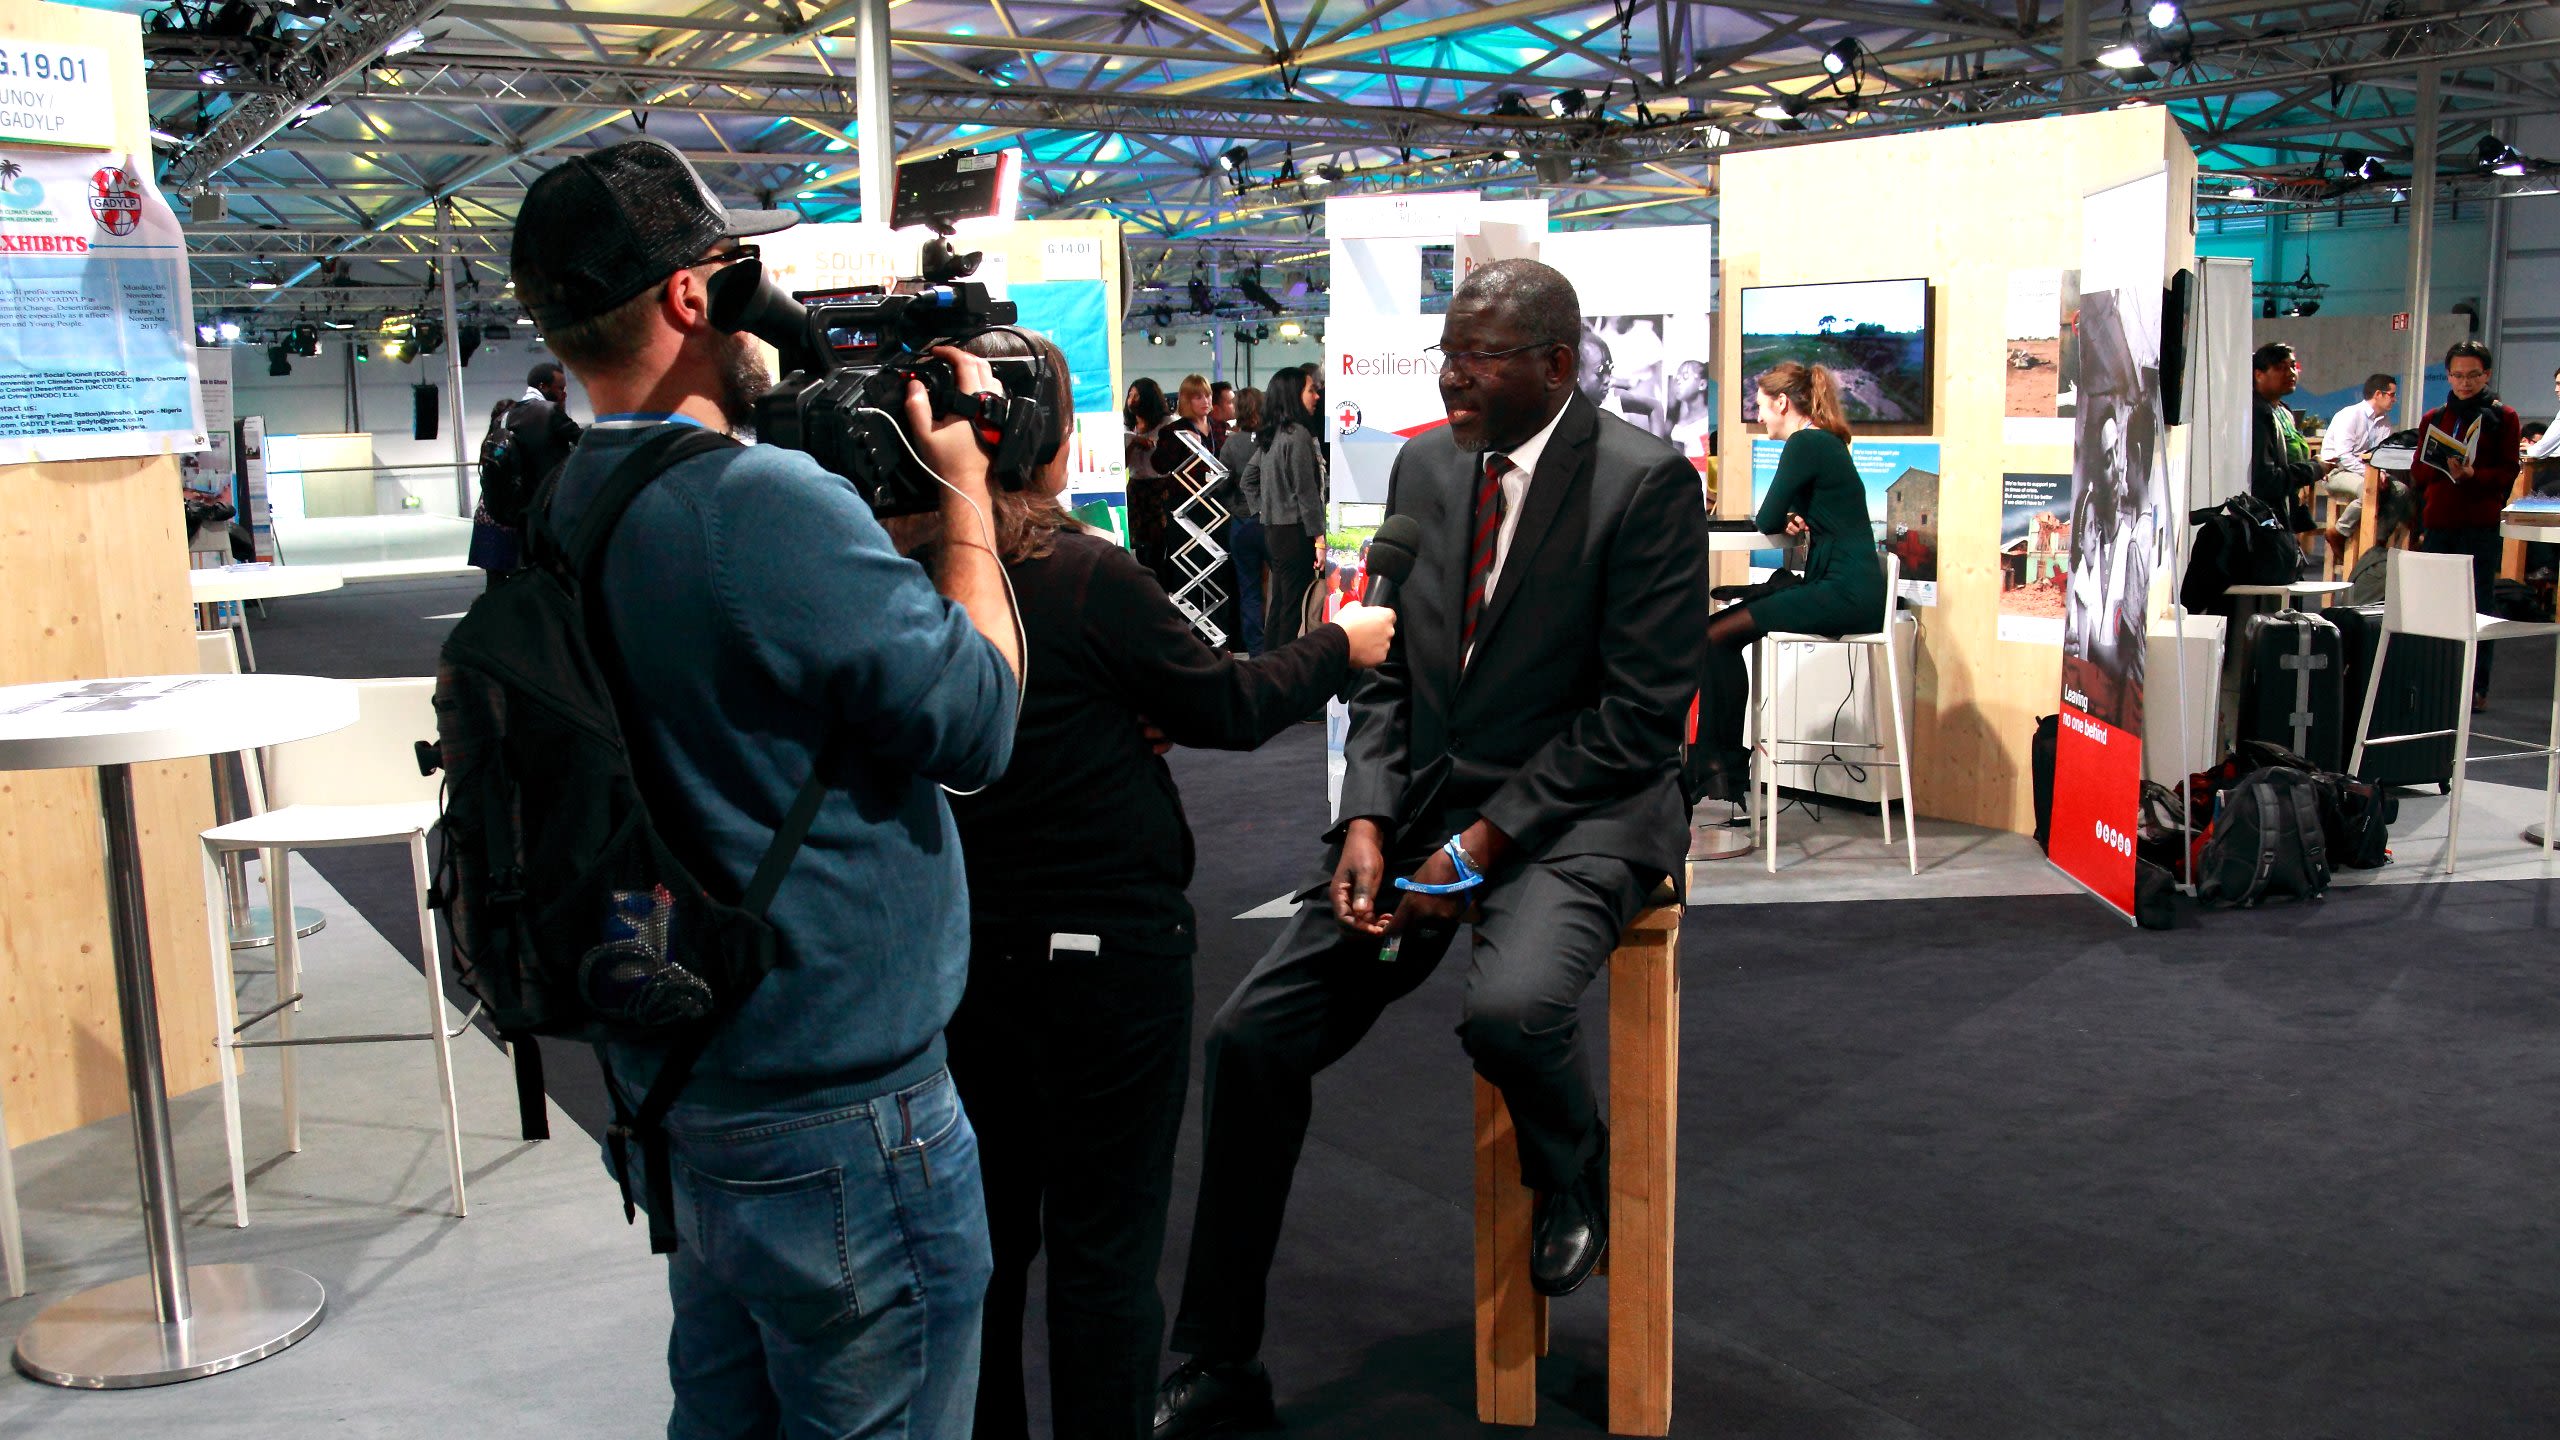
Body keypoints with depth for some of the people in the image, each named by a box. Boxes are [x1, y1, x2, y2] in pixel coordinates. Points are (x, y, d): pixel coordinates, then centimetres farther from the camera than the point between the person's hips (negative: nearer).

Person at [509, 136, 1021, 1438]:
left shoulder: (568, 510, 4)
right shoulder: (769, 502, -25)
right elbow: (978, 720, -18)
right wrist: (965, 492, -6)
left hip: (677, 1075, 9)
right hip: (834, 1109, -9)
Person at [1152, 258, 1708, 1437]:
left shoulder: (1645, 481, -10)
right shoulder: (1422, 466, 8)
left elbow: (1642, 713, -13)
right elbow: (1387, 668, 11)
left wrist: (1483, 842, -17)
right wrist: (1367, 823, -5)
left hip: (1574, 812, -6)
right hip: (1421, 802, 6)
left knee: (1510, 1008, -36)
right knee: (1250, 1037, -3)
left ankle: (1573, 1181, 4)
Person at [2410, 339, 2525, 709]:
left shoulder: (2503, 417, 6)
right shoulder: (2434, 418, 16)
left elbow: (2508, 472, -2)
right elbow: (2417, 474, 10)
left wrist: (2472, 475, -20)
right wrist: (2445, 468, -11)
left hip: (2482, 526, -3)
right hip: (2438, 523, 3)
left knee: (2477, 607, -4)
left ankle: (2477, 688, -1)